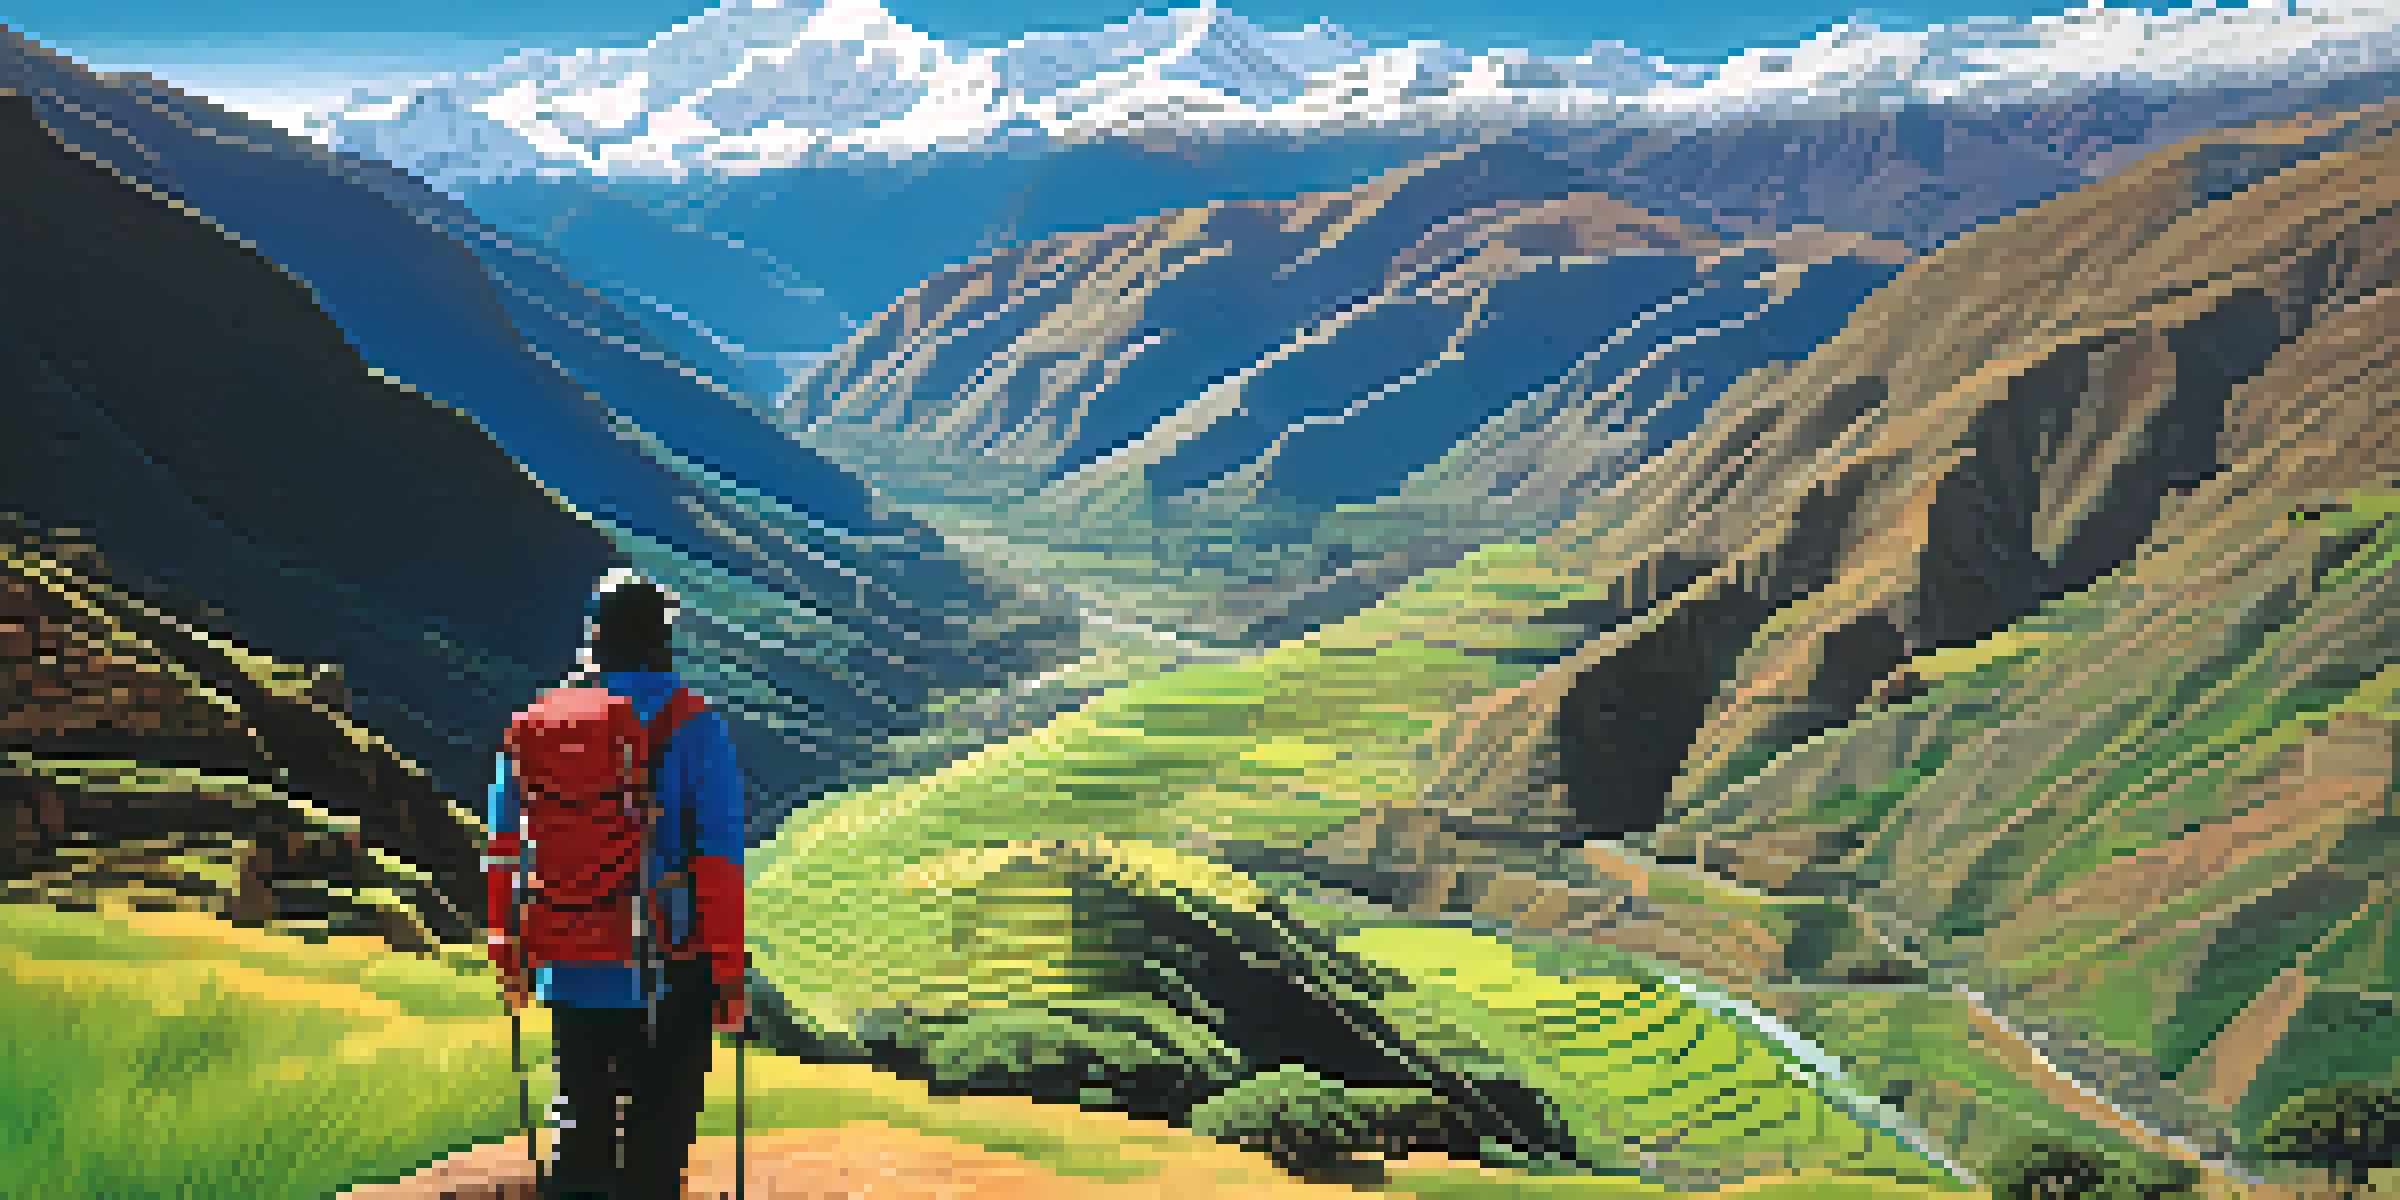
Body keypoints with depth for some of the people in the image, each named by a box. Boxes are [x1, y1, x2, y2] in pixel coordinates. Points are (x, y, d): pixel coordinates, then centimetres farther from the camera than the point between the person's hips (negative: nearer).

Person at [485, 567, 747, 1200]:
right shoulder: (696, 729, -9)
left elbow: (506, 849, 3)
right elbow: (721, 862, -13)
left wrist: (510, 957, 12)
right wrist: (729, 976, -7)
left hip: (573, 974, 3)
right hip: (668, 975, -3)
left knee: (583, 1129, 16)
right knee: (657, 1139, 7)